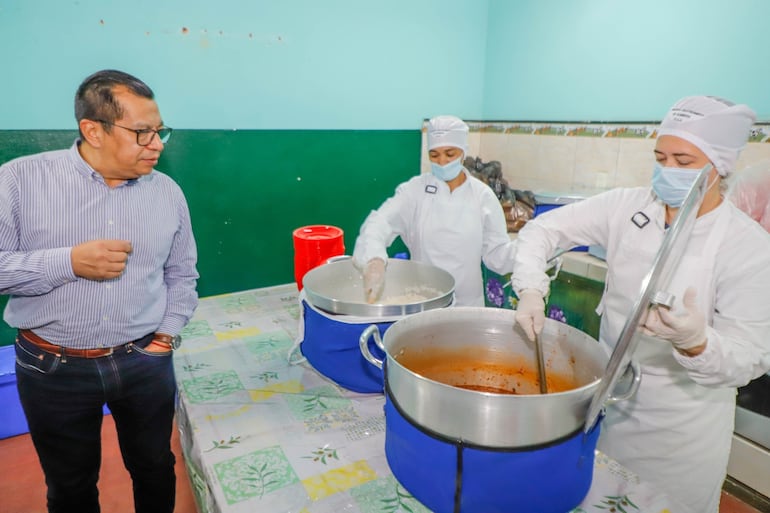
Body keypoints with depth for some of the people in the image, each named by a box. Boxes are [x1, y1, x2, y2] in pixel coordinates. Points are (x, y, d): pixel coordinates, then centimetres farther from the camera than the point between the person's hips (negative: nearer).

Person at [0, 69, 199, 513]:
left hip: (146, 363, 2)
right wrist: (69, 262, -22)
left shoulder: (168, 192, -2)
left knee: (155, 469, 19)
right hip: (52, 369, -1)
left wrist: (169, 331, -2)